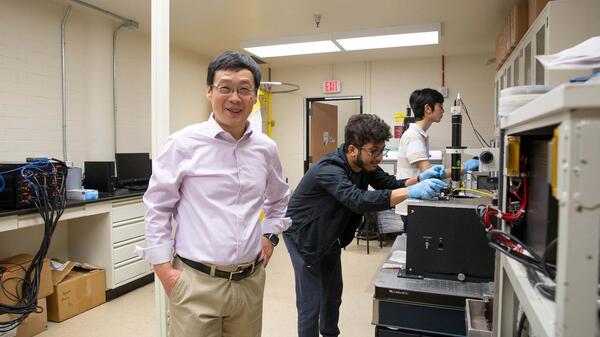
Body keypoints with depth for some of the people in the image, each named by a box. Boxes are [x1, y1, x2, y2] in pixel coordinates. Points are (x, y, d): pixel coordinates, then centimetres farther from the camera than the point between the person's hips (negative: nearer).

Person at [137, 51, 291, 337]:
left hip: (250, 281, 4)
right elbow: (157, 210, -3)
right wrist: (164, 269, -5)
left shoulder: (266, 148, 3)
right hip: (196, 282, -4)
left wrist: (270, 235, 9)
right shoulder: (183, 144, -10)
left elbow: (279, 200, 21)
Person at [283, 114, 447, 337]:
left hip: (329, 238, 8)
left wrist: (419, 179, -23)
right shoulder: (329, 170, -34)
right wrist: (411, 192, -55)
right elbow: (359, 200, -48)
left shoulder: (365, 165, -8)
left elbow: (390, 184, -3)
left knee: (333, 296, 19)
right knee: (310, 303, -4)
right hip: (304, 237, -8)